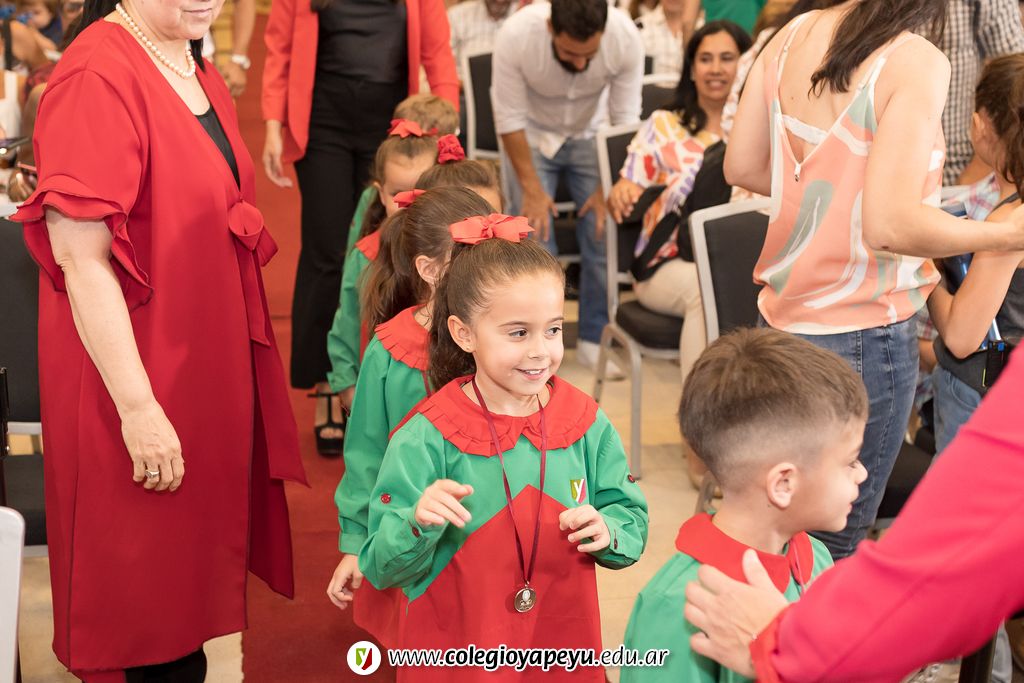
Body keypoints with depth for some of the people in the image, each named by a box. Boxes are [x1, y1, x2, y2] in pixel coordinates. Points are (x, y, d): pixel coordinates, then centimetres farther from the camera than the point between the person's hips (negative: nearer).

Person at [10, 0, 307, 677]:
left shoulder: (200, 76, 8)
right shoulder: (97, 77, -20)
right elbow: (80, 258, -23)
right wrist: (137, 407, -23)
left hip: (210, 374, 8)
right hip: (138, 384, -8)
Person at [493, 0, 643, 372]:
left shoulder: (626, 38, -29)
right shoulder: (516, 35, -32)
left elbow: (625, 118, -18)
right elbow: (510, 117, -22)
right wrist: (531, 187, -20)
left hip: (590, 135, 1)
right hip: (532, 136, -1)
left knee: (604, 235, -8)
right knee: (535, 239, -11)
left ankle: (594, 340, 9)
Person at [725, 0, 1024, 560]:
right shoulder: (916, 62, -19)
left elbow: (742, 166, 7)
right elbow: (890, 225, -27)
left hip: (782, 318, 7)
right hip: (863, 336, -7)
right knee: (832, 551, 10)